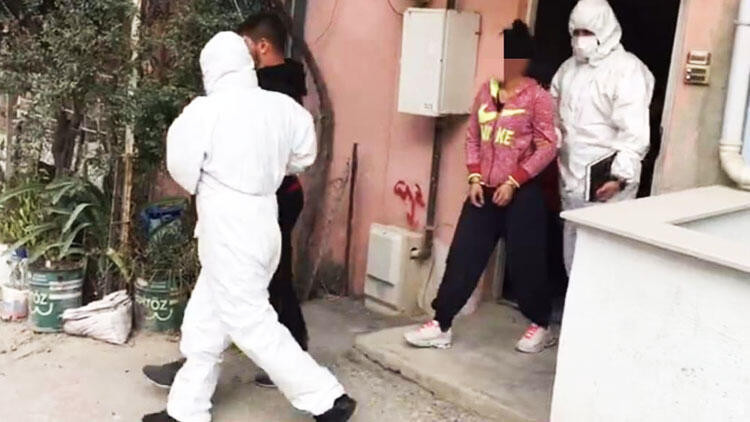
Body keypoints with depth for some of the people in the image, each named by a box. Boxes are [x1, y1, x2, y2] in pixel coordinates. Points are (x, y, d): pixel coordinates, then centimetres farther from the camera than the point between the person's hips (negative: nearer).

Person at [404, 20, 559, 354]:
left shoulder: (537, 97, -8)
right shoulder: (487, 91, 9)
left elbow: (548, 147, -11)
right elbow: (473, 138, 12)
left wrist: (513, 182, -14)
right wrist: (475, 178, 0)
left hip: (521, 194, -5)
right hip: (485, 192, 5)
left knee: (524, 262, 4)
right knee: (462, 257, 5)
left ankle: (541, 327, 25)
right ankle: (441, 326, 13)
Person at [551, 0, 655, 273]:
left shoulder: (627, 69, -10)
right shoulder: (569, 67, 13)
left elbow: (635, 132, -18)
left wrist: (620, 177, -24)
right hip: (570, 177, 8)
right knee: (573, 248, 16)